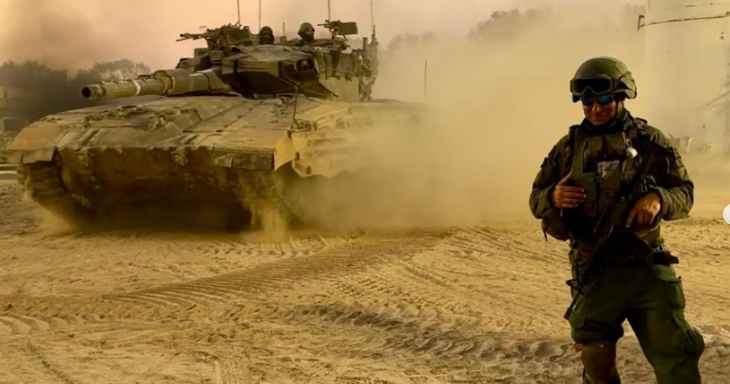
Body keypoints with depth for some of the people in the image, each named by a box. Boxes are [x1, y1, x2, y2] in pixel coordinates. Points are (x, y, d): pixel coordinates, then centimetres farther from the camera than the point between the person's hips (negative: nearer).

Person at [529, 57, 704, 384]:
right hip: (594, 272, 1)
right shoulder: (568, 147, 6)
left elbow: (685, 192, 2)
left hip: (647, 267, -1)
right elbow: (535, 200, 11)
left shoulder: (649, 139, 2)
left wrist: (658, 198, -22)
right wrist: (553, 197, -14)